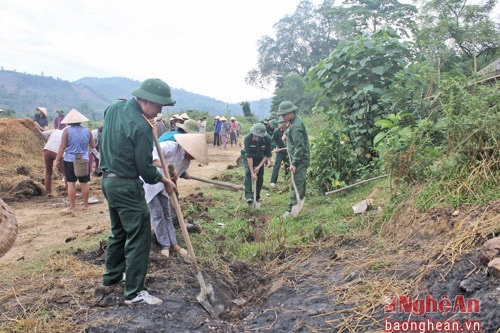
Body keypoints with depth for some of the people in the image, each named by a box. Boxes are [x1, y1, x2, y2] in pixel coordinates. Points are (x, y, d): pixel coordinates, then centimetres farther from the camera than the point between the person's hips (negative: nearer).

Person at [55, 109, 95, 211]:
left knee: (70, 183, 6)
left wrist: (57, 159, -2)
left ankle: (72, 206, 9)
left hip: (70, 160, -2)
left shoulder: (67, 131, -6)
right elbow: (92, 145, 7)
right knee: (84, 183, 9)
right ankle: (86, 204, 16)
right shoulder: (87, 130, 2)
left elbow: (62, 146, -8)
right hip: (84, 160, 2)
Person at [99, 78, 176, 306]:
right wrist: (163, 180, 1)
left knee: (119, 230, 23)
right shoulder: (141, 127, -22)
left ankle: (112, 276, 38)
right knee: (139, 237, -2)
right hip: (127, 186, -10)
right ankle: (134, 292, 4)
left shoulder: (113, 108, 5)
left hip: (108, 180, 10)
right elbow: (145, 168, -18)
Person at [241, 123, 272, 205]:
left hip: (260, 158, 2)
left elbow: (267, 155, -14)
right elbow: (249, 156, -32)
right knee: (248, 172, -23)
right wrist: (252, 172, -32)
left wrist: (259, 167, -19)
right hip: (248, 156, -2)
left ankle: (257, 197, 14)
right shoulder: (248, 138, -35)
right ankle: (248, 196, -28)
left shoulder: (267, 139, -29)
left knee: (260, 176, -3)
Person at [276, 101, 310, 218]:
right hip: (297, 157, 10)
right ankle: (301, 197, 40)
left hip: (300, 158, -10)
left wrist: (294, 163, -24)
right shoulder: (293, 121, 8)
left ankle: (291, 209, -6)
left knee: (296, 183, -8)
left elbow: (299, 146, -26)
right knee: (300, 179, 23)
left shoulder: (296, 126, -24)